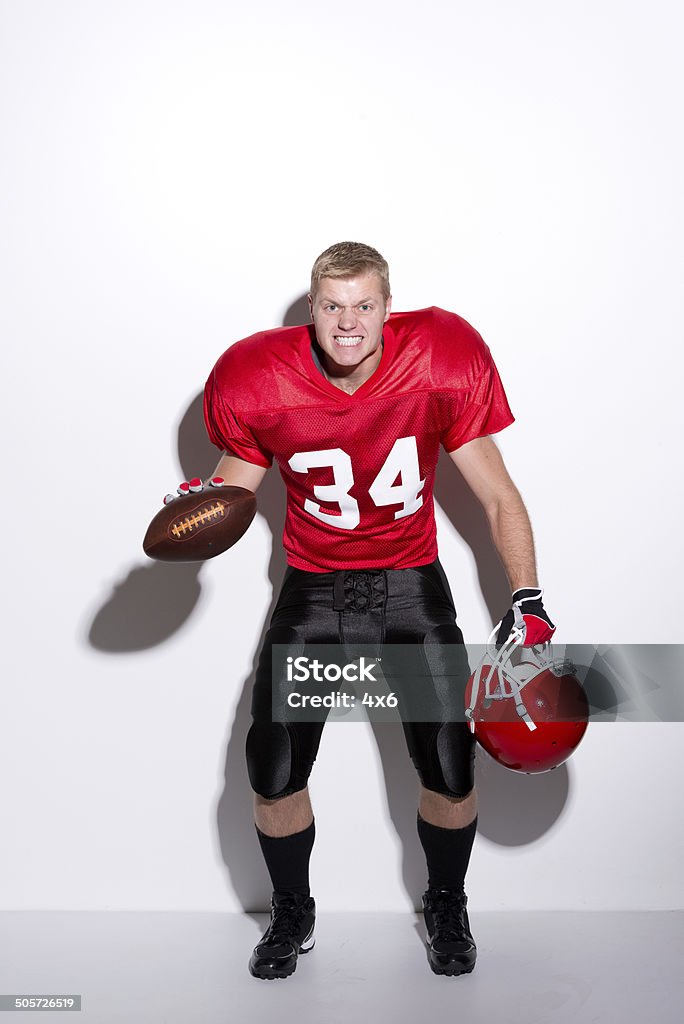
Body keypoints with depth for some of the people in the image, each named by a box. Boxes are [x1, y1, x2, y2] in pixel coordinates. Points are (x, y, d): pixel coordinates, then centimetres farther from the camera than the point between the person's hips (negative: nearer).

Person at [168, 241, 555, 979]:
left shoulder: (439, 364, -16)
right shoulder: (258, 380, -14)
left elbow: (498, 497, -7)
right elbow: (237, 480, 4)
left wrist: (526, 599, -13)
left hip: (411, 584, 0)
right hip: (312, 586, 1)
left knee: (449, 768, -6)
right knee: (273, 771, -3)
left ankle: (446, 904, 26)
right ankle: (292, 913, 26)